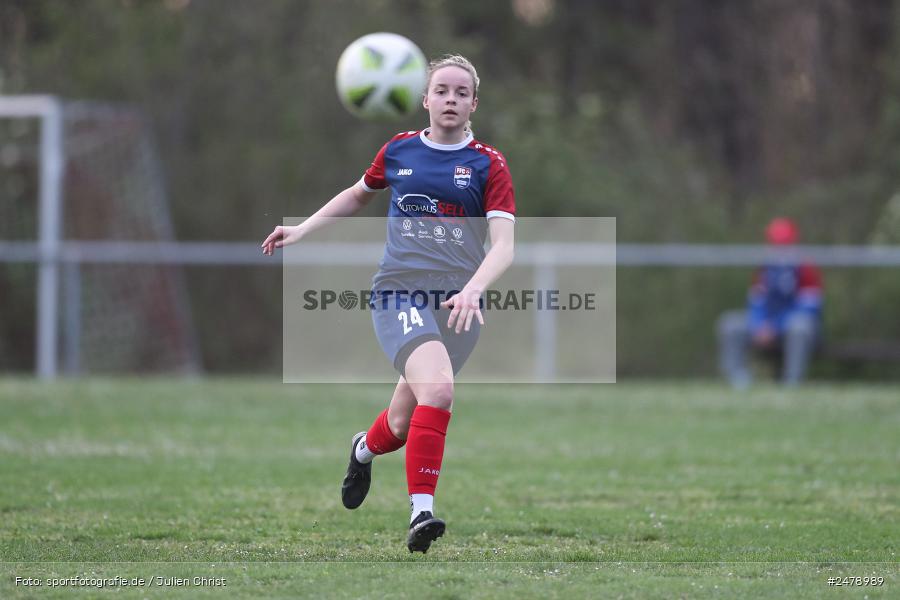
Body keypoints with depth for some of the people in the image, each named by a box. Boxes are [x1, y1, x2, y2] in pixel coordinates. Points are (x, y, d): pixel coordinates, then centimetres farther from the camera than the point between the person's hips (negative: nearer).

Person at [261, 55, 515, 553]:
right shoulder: (399, 150, 7)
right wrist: (303, 229, 21)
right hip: (399, 290, -1)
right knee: (437, 387, -28)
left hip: (457, 302, 1)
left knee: (403, 423, 7)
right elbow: (359, 194, 28)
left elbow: (503, 244, -9)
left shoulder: (488, 164, 0)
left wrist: (472, 290, -26)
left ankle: (366, 447, 44)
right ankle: (421, 509, -23)